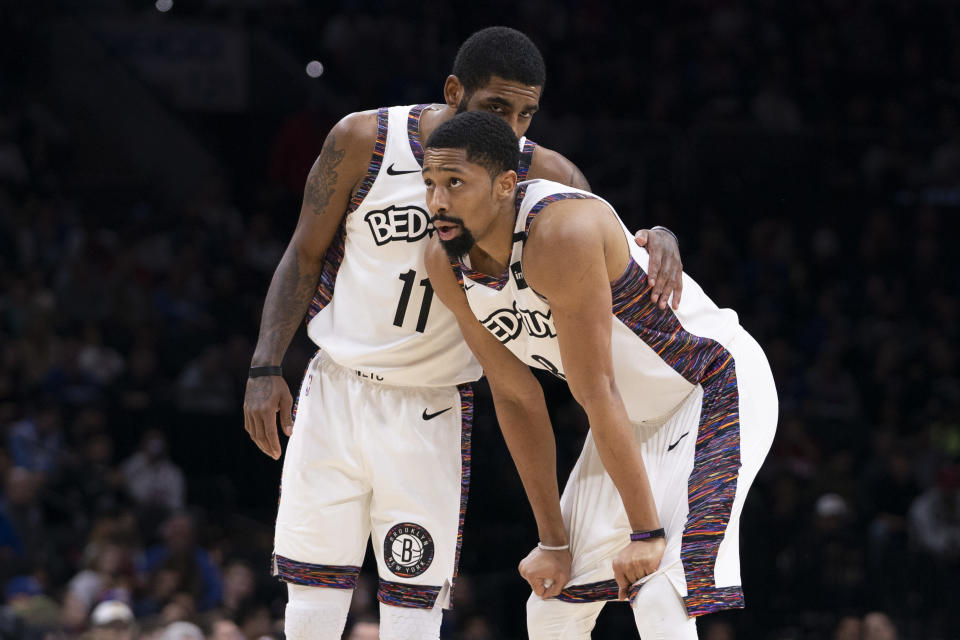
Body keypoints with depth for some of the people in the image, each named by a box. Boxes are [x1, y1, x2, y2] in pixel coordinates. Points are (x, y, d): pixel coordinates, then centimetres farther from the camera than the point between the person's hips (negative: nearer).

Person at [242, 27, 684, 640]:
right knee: (314, 587, 3)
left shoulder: (542, 175, -10)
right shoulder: (364, 141, -11)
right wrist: (265, 369, -7)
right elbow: (305, 255, -1)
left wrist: (661, 239, -23)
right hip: (335, 388, 1)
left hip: (431, 411, 0)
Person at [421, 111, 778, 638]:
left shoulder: (562, 233, -32)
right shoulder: (446, 265, -9)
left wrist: (646, 531, -25)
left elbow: (597, 395, -30)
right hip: (637, 415, 8)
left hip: (716, 391, -8)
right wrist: (553, 540, 0)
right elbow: (516, 399, -1)